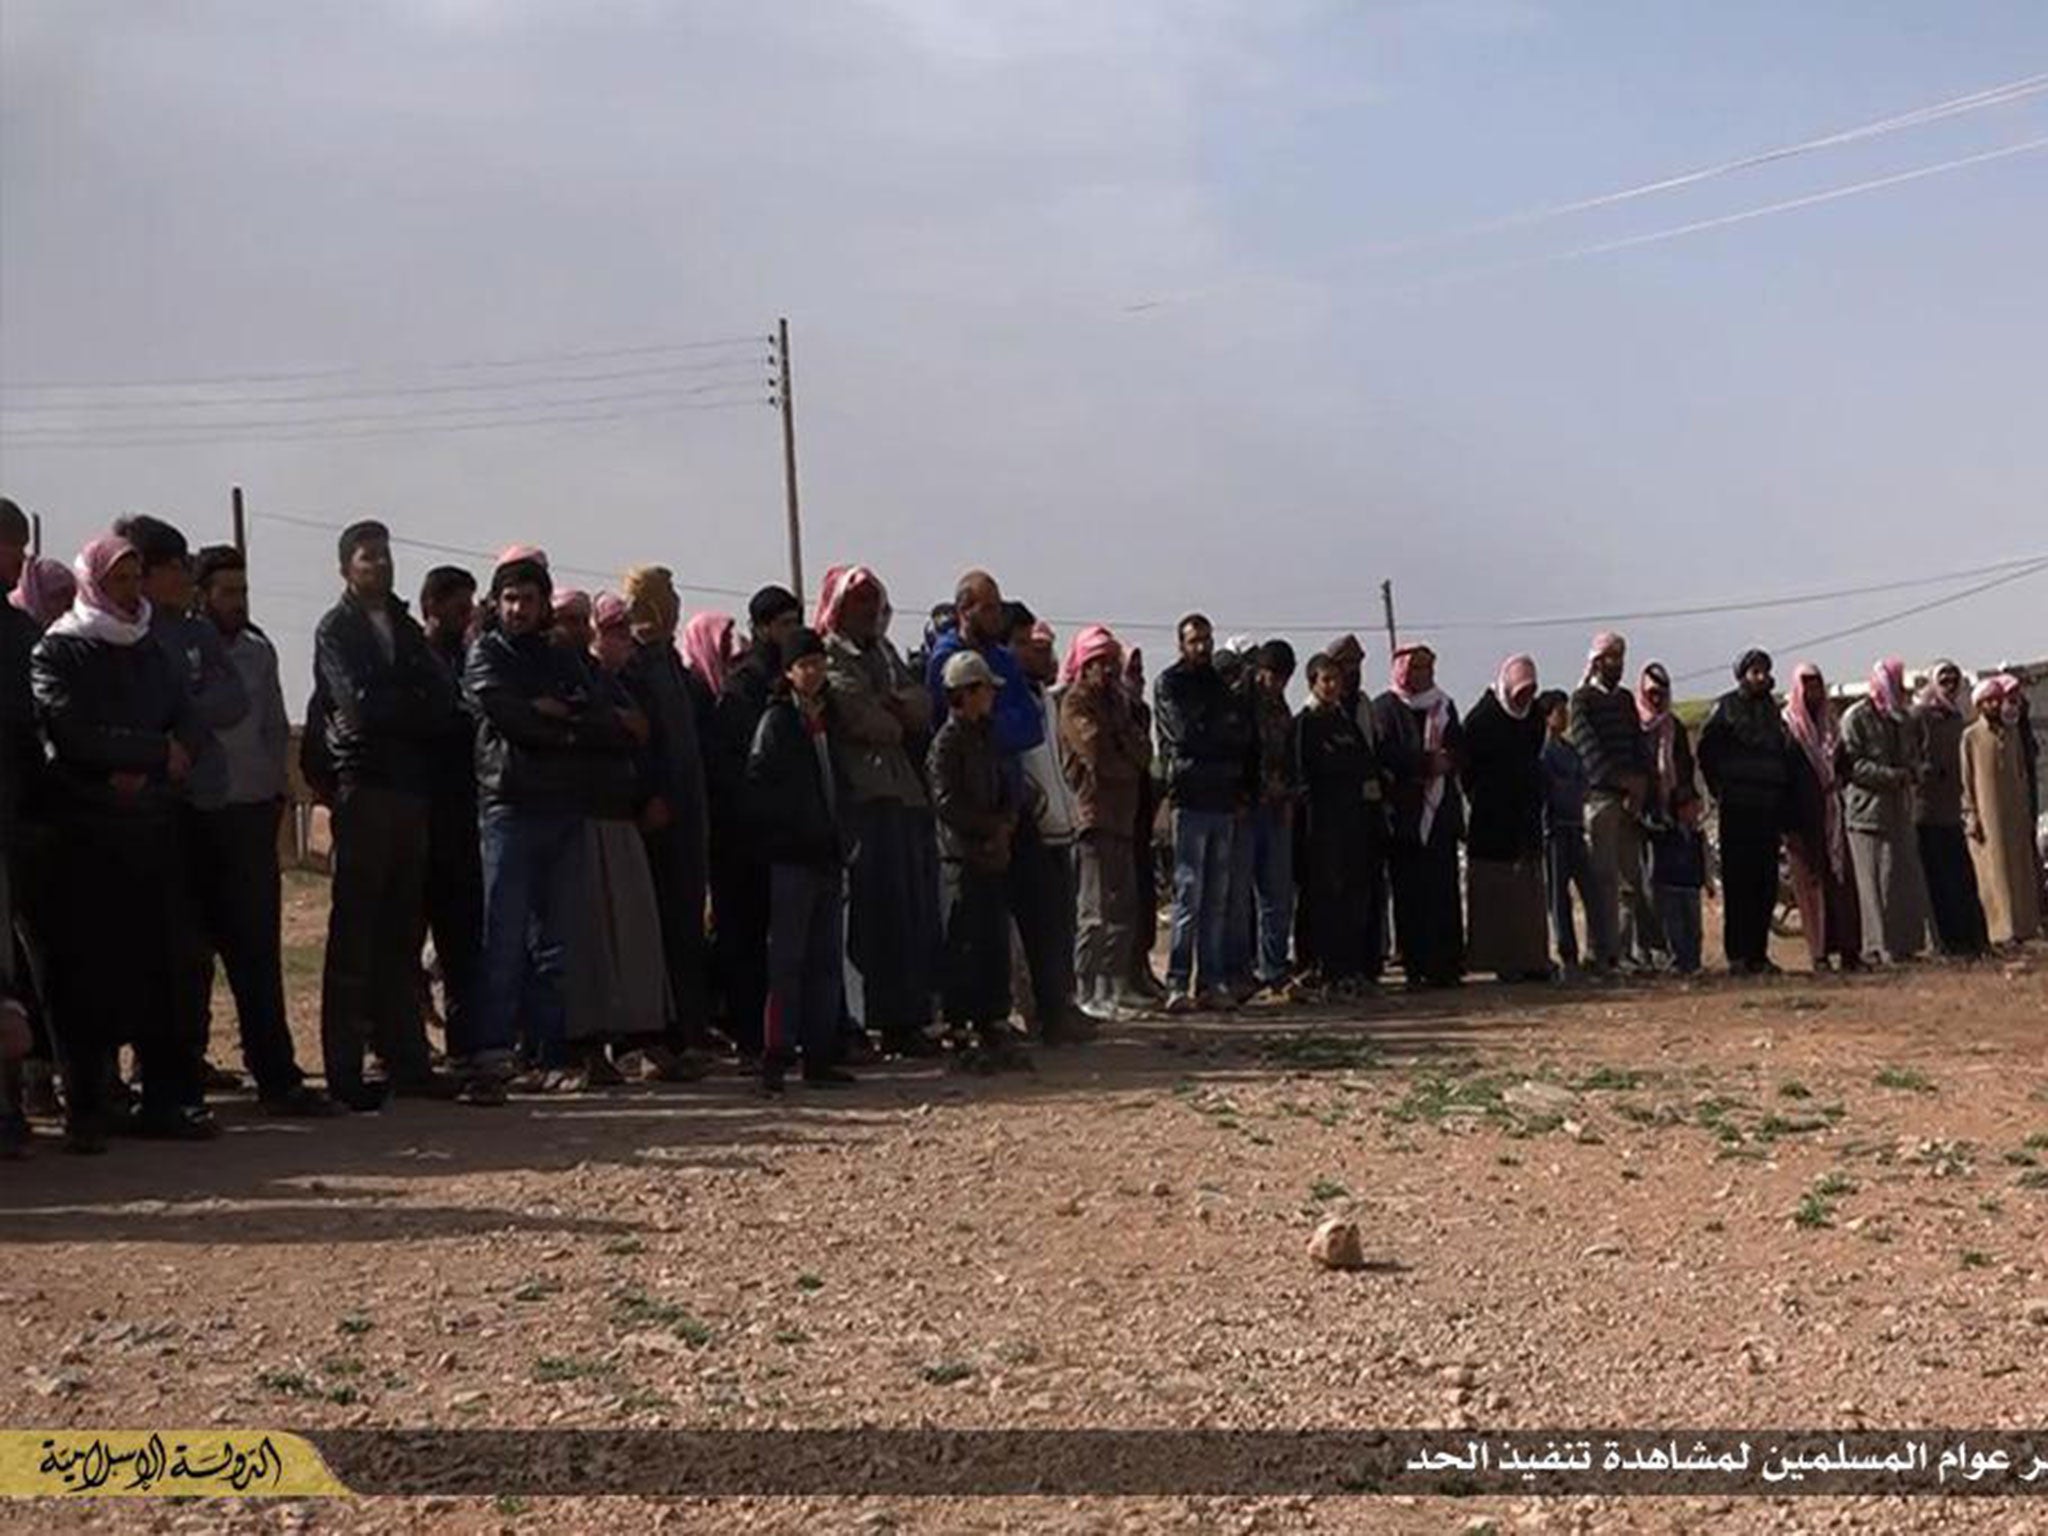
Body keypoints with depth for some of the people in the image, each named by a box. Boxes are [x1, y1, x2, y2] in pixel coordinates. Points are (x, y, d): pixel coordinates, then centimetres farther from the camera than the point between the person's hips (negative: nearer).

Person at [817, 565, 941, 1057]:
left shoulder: (882, 651, 22)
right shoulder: (830, 657, -2)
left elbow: (922, 706, 10)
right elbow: (870, 723, -13)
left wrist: (892, 706, -7)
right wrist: (900, 718, 4)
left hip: (906, 794, 8)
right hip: (864, 796, -8)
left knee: (916, 911, 5)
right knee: (884, 911, -9)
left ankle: (908, 1020, 9)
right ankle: (893, 1022, -6)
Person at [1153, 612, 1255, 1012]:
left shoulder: (1223, 684, 19)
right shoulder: (1170, 684, 3)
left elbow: (1244, 737, 16)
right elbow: (1185, 733, -11)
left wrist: (1246, 787, 3)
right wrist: (1225, 734, 2)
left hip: (1225, 802, 6)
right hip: (1190, 799, -6)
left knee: (1217, 898, 6)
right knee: (1188, 894, -8)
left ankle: (1211, 982, 9)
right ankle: (1178, 984, -6)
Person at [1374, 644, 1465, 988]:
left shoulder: (1444, 706, 18)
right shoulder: (1385, 708, 2)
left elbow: (1459, 750, 13)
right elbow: (1386, 754, -9)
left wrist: (1444, 761, -8)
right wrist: (1428, 762, -16)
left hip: (1441, 809, 4)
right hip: (1404, 813, -4)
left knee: (1445, 891, 0)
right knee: (1411, 894, -4)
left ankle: (1448, 964, 3)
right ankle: (1416, 966, -1)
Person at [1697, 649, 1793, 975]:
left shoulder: (1772, 709, 18)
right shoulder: (1726, 707, 1)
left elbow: (1786, 753, 23)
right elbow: (1706, 750, -2)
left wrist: (1784, 796, 13)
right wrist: (1720, 789, -5)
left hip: (1769, 807, 6)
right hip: (1738, 808, -6)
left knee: (1767, 883, 5)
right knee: (1738, 881, -5)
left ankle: (1758, 952, 10)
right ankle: (1738, 954, -4)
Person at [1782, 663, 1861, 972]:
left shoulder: (1829, 723, 16)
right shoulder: (1786, 725, -2)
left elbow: (1843, 762, 24)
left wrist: (1837, 780, 0)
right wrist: (1789, 825, -12)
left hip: (1830, 813, 5)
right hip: (1803, 816, -5)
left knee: (1842, 878, 1)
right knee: (1811, 882, -5)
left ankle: (1848, 949, 2)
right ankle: (1820, 952, -3)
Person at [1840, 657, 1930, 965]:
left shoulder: (1904, 718, 18)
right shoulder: (1856, 718, -5)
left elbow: (1913, 754, 26)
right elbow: (1852, 764, -11)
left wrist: (1911, 772, 2)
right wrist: (1892, 776, -17)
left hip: (1900, 809, 7)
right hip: (1868, 809, -7)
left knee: (1908, 880, 3)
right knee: (1876, 883, -7)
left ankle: (1904, 943, 9)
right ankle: (1879, 948, -4)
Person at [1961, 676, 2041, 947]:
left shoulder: (2012, 733, 10)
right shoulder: (1971, 737, -2)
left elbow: (2022, 772, 14)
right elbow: (1966, 780, -2)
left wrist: (2026, 811, 10)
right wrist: (1970, 815, -9)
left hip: (2014, 815, 5)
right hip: (1987, 816, -4)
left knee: (2020, 871, 4)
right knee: (1994, 873, -4)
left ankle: (2022, 927, 7)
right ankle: (2002, 929, -3)